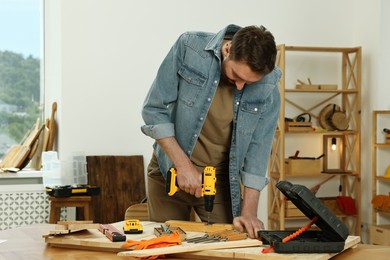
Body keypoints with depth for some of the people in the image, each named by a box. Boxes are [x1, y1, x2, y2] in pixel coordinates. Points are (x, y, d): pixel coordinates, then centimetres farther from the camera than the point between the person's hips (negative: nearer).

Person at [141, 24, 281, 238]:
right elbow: (154, 109, -15)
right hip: (170, 170, 0)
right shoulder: (189, 47, -19)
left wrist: (249, 212, -14)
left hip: (222, 177, 1)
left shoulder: (268, 84, -15)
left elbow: (258, 146, -10)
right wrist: (183, 165, -20)